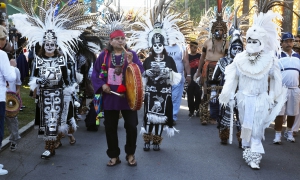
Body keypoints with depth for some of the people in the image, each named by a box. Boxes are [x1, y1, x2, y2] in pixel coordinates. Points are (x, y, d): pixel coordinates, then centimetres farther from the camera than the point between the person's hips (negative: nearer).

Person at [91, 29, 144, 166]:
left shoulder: (131, 54, 1)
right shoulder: (104, 55, 3)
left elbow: (141, 71, -9)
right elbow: (95, 73, 6)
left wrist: (131, 62, -23)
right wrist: (102, 85, -8)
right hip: (109, 96, 1)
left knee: (131, 126, 1)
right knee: (110, 127, 8)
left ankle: (130, 154, 22)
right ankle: (114, 156, 23)